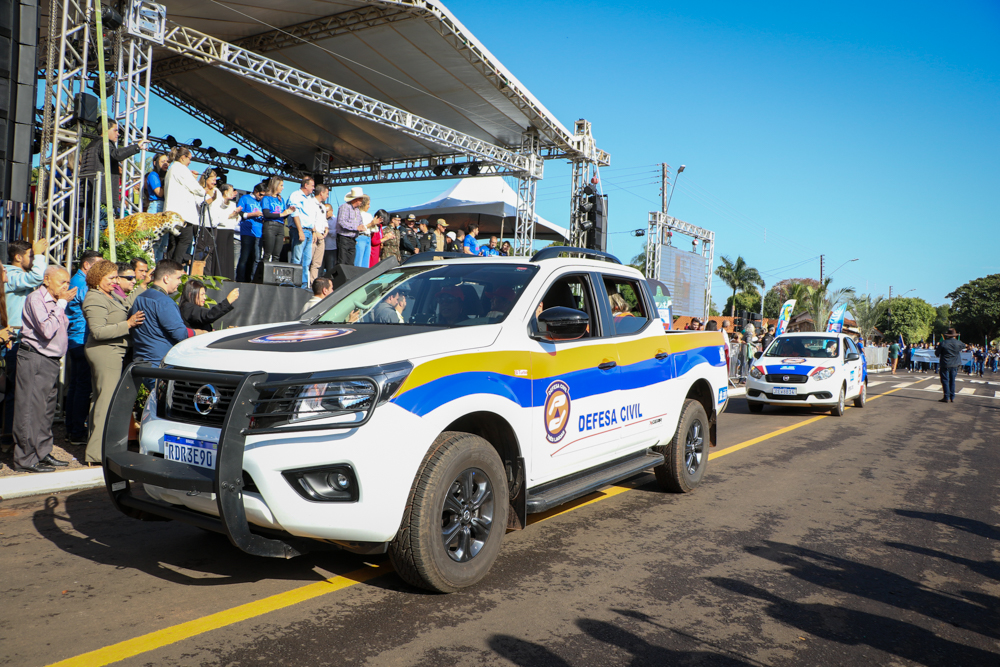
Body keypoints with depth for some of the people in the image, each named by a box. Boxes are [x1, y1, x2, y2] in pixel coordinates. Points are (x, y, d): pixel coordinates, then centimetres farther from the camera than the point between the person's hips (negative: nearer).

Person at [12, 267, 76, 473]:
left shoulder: (55, 302, 15)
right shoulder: (36, 298, -13)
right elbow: (47, 330, -23)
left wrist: (63, 304, 12)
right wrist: (62, 304, -18)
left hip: (52, 361, 9)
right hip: (34, 359, -9)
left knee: (47, 410, 13)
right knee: (30, 410, -4)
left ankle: (42, 454, 21)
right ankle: (25, 459, 2)